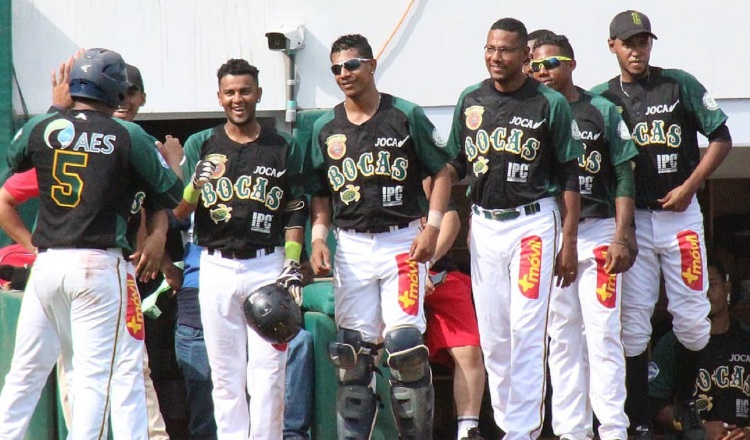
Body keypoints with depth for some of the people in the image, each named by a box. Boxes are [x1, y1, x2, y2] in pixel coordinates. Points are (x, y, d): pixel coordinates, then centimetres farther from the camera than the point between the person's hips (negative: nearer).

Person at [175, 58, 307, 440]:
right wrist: (198, 181, -18)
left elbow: (295, 212, 9)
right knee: (225, 372, 3)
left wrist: (293, 264, -2)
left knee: (268, 371, -4)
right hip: (216, 267, 1)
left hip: (267, 266, -1)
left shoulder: (283, 148, 7)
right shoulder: (201, 145, 7)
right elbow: (178, 211, 2)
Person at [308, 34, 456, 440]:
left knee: (405, 344, -11)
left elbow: (440, 171, 3)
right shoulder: (326, 129, 9)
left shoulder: (406, 116, -1)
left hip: (402, 242, -3)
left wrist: (432, 227, -8)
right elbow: (320, 193, 15)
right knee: (353, 349, 2)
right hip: (350, 246, 3)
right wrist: (318, 238, 0)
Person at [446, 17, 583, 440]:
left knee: (526, 330, -10)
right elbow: (455, 165, 16)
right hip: (484, 225, 4)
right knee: (492, 336, 5)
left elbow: (569, 176, -1)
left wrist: (569, 242, -5)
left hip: (533, 222, -4)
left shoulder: (550, 103, -3)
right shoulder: (471, 101, 8)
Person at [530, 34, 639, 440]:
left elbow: (623, 178, 2)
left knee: (603, 334, -7)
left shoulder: (602, 111, 4)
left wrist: (621, 238, -7)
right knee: (561, 337, 4)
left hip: (597, 230, -2)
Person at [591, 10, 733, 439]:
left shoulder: (680, 85, 1)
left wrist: (688, 187, -6)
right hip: (630, 218, 1)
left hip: (680, 213, 0)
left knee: (692, 319, 0)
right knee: (633, 322, -1)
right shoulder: (602, 97, 4)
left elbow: (721, 138, 2)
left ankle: (685, 403, 22)